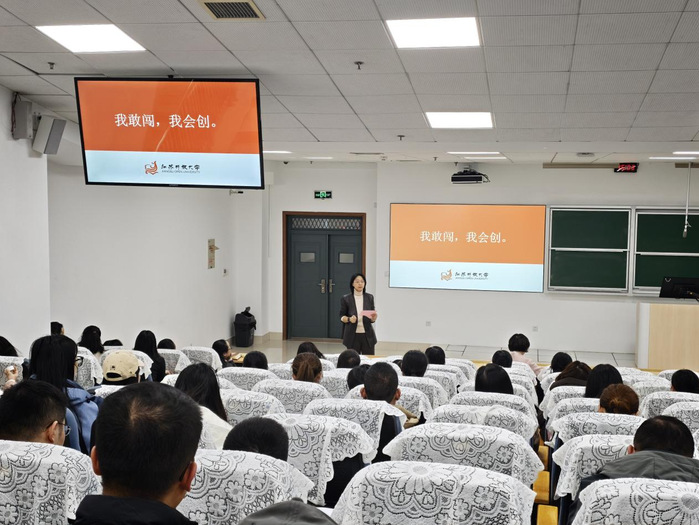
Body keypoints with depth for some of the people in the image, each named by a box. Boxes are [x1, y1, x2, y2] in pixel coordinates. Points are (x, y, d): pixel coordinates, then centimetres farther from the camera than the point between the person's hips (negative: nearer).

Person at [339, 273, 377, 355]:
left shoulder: (369, 298, 5)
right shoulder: (346, 299, -1)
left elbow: (372, 318, 7)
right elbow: (342, 316, 3)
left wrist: (373, 318, -15)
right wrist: (349, 319, -17)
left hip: (367, 335, 2)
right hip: (352, 335, -1)